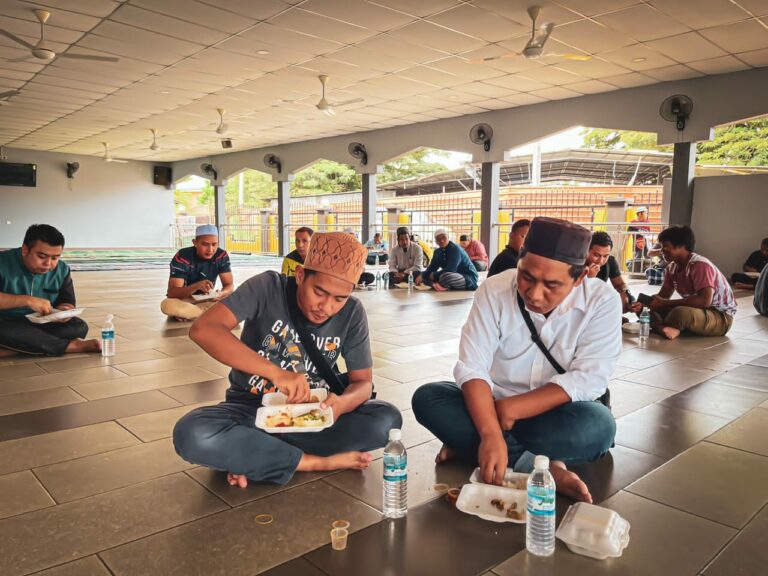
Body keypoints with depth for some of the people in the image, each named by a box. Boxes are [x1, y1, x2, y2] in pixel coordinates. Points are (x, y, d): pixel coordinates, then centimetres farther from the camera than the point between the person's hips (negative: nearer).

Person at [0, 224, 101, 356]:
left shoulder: (61, 269, -1)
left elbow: (68, 303, 3)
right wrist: (27, 300, -36)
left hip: (42, 325, 4)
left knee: (79, 327, -20)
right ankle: (71, 346, -29)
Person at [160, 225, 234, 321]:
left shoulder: (222, 256, -12)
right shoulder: (182, 257, -22)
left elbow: (229, 285, -10)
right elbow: (172, 293, -27)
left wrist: (222, 294, -36)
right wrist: (196, 286, -46)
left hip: (207, 299, 3)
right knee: (167, 305, -37)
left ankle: (185, 313, -16)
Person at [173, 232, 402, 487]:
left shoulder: (352, 313, -11)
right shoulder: (268, 287, -18)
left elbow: (363, 382, -6)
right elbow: (203, 329, -30)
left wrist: (341, 403, -31)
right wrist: (275, 372, -41)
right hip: (252, 408, -2)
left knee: (387, 420, -23)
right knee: (192, 435, -32)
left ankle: (253, 457, -17)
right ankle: (319, 462, -21)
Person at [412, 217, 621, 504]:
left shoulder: (602, 300, -16)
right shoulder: (495, 290, -15)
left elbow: (588, 379, -21)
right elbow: (472, 368, -21)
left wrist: (512, 410, -28)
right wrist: (491, 434, -36)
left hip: (555, 414, -1)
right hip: (491, 406, 2)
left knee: (598, 426, -34)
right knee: (427, 399, -24)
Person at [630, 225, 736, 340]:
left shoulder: (700, 265, -24)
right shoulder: (672, 268, 1)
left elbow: (705, 301, -35)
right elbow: (663, 296, 3)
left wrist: (665, 303, -32)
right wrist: (643, 304, -18)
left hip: (721, 317, -8)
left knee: (680, 313, -38)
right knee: (650, 307, -4)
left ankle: (659, 327, -11)